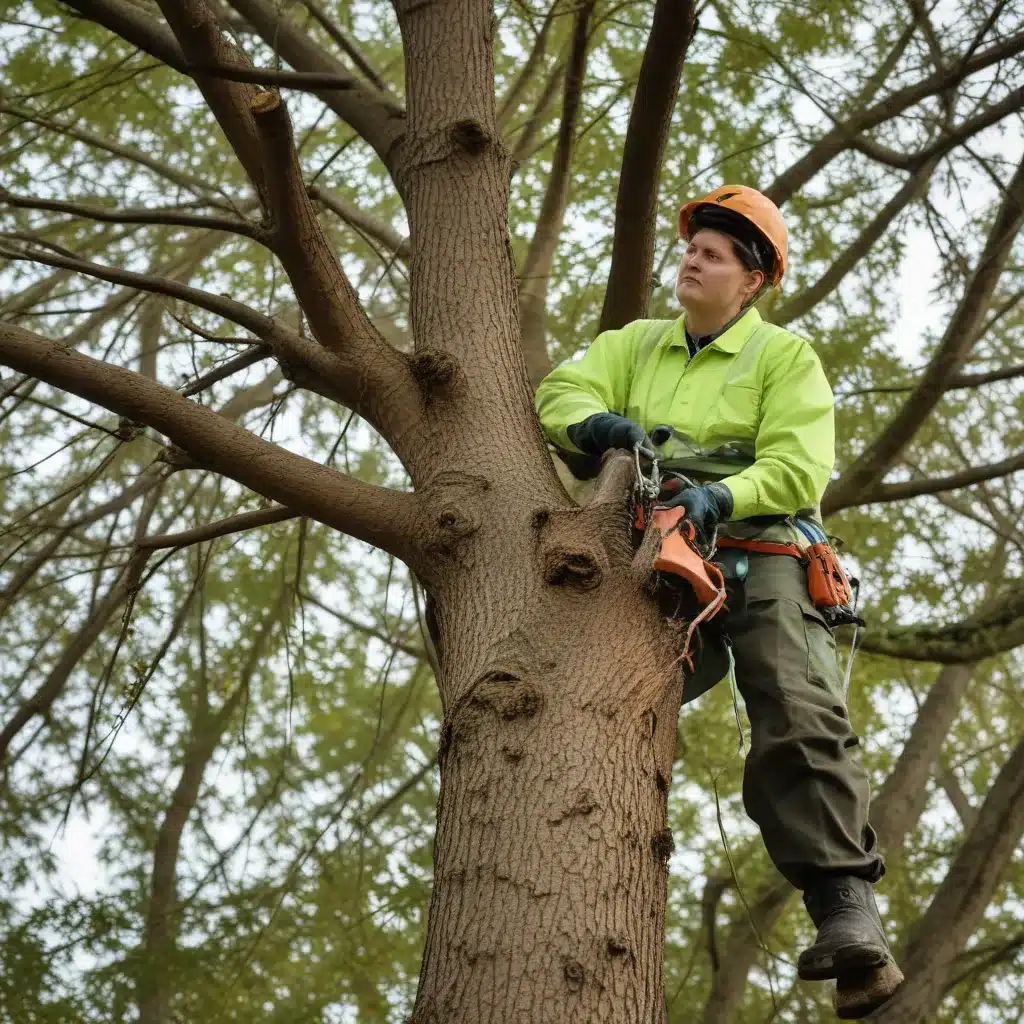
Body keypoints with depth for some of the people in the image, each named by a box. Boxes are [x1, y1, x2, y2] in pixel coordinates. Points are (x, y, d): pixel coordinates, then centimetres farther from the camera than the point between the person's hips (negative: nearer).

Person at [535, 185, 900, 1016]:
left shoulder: (785, 357, 6)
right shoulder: (638, 345, 22)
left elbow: (796, 470, -8)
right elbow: (561, 393, 8)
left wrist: (720, 497, -25)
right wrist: (596, 424, -16)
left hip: (759, 550, -6)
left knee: (799, 720, -24)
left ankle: (847, 904, -32)